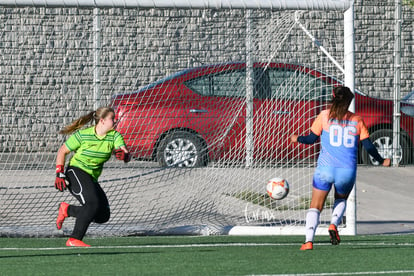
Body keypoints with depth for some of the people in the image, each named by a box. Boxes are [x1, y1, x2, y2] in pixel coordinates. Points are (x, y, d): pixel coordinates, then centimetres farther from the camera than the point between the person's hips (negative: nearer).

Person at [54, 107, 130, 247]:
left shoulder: (114, 136, -2)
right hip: (76, 172, -7)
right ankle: (74, 240, -23)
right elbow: (62, 151, -2)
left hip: (92, 178, 7)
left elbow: (126, 155, -15)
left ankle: (67, 209, 16)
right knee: (93, 203, -30)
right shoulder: (82, 135, -12)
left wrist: (123, 155, -40)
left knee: (103, 216, -2)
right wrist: (59, 174, -11)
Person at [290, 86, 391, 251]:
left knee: (315, 205, 6)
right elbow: (368, 146, 5)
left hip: (325, 168, -1)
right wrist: (381, 161, 20)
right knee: (341, 199, 28)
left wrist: (297, 139, 23)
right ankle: (334, 224, 0)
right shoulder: (357, 120, 6)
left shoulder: (325, 115, 2)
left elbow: (312, 138, 3)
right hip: (348, 169, 1)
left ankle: (309, 240, -11)